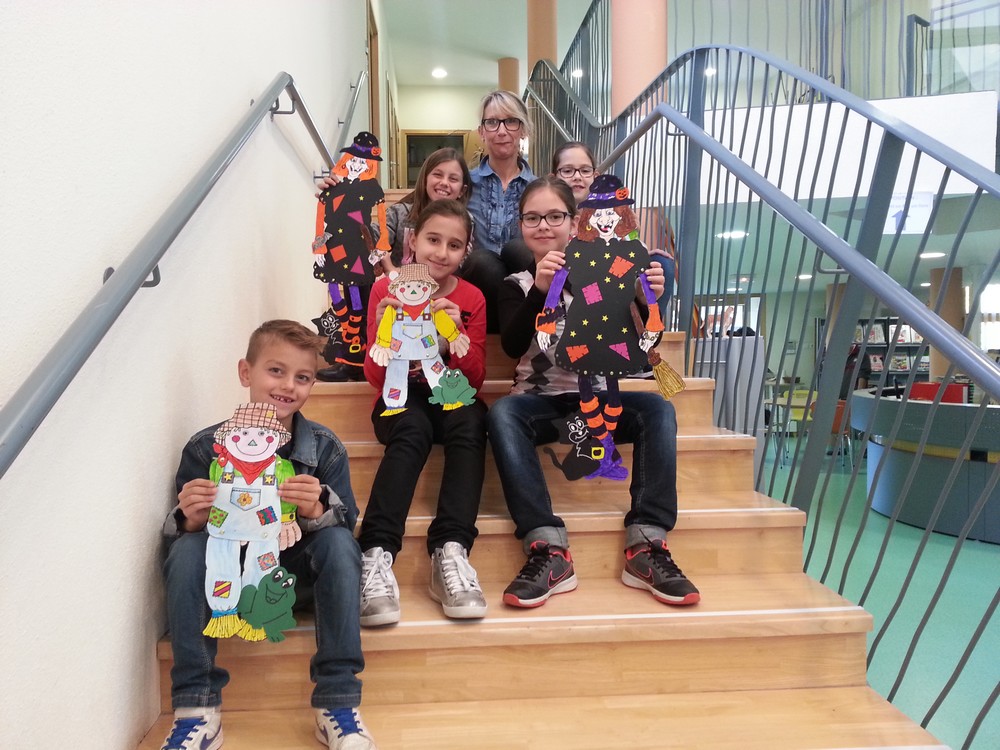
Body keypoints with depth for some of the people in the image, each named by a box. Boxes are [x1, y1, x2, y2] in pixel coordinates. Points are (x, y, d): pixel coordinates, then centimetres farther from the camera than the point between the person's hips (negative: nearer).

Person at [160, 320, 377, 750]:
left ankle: (339, 703, -21)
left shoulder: (325, 448, -9)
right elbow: (180, 532, -6)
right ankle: (196, 708, -18)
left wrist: (318, 511, -37)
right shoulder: (205, 448, -9)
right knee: (186, 549, -27)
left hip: (298, 567, 0)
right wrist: (191, 519, -31)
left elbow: (347, 524, -14)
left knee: (339, 541, -28)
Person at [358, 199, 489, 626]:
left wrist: (457, 335, -20)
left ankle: (450, 551, -38)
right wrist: (383, 333, -23)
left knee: (471, 421, -33)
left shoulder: (472, 298, 3)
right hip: (401, 400, -1)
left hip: (451, 397, 2)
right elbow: (375, 377, -3)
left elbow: (475, 380, -2)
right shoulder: (386, 290, -1)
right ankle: (376, 555, -41)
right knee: (414, 430, -36)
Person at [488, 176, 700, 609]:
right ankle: (548, 548, -35)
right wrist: (541, 290, -28)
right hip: (540, 403, -1)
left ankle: (646, 545, -27)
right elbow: (512, 346, -13)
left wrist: (649, 300, -20)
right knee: (501, 413, -31)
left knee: (657, 408, -25)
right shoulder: (517, 284, 7)